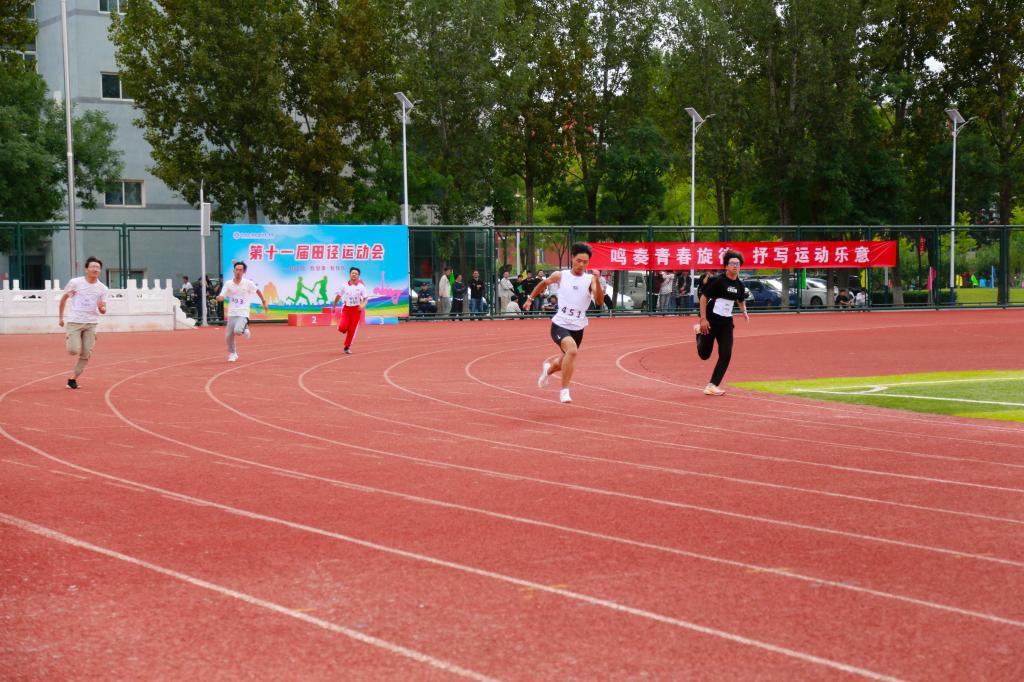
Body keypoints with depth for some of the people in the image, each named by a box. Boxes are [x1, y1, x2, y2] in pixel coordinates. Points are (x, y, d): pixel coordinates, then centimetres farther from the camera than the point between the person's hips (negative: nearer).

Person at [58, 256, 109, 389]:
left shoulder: (102, 288, 2)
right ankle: (67, 337, 19)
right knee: (73, 350, -15)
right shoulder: (75, 283, -5)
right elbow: (64, 298, 9)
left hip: (91, 323, 3)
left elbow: (103, 311, 6)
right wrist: (60, 317, 9)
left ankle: (72, 379, 11)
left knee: (86, 355, -3)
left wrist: (102, 308, -18)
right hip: (74, 322, -3)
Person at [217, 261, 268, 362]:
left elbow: (257, 290, 13)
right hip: (232, 313, 3)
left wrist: (264, 302, 19)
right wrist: (219, 298, -26)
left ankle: (245, 329, 10)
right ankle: (232, 354, 25)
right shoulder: (228, 284, 0)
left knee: (237, 331, -27)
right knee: (229, 336, 0)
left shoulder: (248, 283, -4)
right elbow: (221, 297, -2)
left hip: (243, 314, -3)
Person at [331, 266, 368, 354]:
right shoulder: (344, 285, -2)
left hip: (357, 309, 0)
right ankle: (345, 329, 21)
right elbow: (338, 296, 9)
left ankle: (347, 347, 18)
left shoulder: (361, 286, -5)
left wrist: (363, 305, -25)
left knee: (352, 330, 1)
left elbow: (365, 298, -4)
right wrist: (333, 306, 14)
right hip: (346, 308, 0)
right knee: (342, 327, -18)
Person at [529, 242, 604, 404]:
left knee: (567, 360, 21)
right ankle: (564, 390, -19)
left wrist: (597, 281, -32)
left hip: (578, 328, 3)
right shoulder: (560, 276, -3)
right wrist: (531, 298, 23)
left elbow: (599, 302, -20)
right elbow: (544, 283, 19)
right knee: (572, 350, -30)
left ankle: (548, 367, 58)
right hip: (560, 325, -3)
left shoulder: (590, 279, -5)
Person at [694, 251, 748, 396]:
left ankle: (712, 386, 1)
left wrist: (744, 311, 8)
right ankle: (700, 331, 37)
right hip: (711, 321, -5)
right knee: (704, 354, 5)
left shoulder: (740, 285, 4)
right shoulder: (718, 281, -14)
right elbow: (703, 297, -13)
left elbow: (741, 300, 25)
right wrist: (703, 319, -18)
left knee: (726, 355, -7)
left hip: (726, 323, 5)